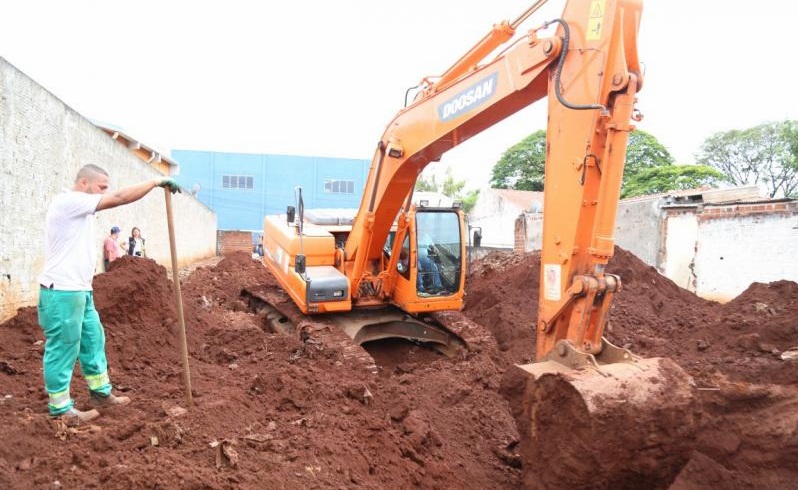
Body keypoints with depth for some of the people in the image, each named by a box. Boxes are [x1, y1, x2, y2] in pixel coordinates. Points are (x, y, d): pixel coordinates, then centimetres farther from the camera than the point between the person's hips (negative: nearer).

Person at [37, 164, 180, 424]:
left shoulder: (79, 207, 15)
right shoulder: (68, 201, -15)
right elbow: (119, 198, -21)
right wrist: (156, 181, -16)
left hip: (80, 290, 10)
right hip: (62, 291, -10)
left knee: (93, 341, 17)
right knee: (62, 350, 0)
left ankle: (100, 393, 29)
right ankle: (60, 409, 12)